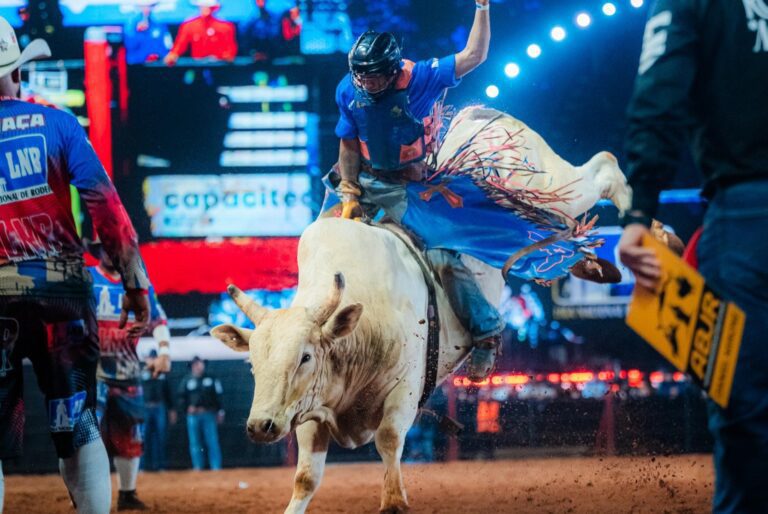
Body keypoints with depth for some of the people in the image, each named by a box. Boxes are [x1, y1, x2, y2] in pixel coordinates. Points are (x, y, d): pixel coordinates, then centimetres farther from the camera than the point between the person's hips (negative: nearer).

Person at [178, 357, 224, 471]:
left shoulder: (211, 379, 10)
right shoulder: (187, 381, 9)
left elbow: (218, 396, 10)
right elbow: (181, 397, 9)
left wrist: (220, 412, 4)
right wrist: (186, 408, -8)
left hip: (209, 415, -1)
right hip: (193, 415, 1)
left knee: (212, 442, -5)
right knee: (195, 443, 0)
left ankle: (216, 467, -5)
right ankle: (198, 466, 5)